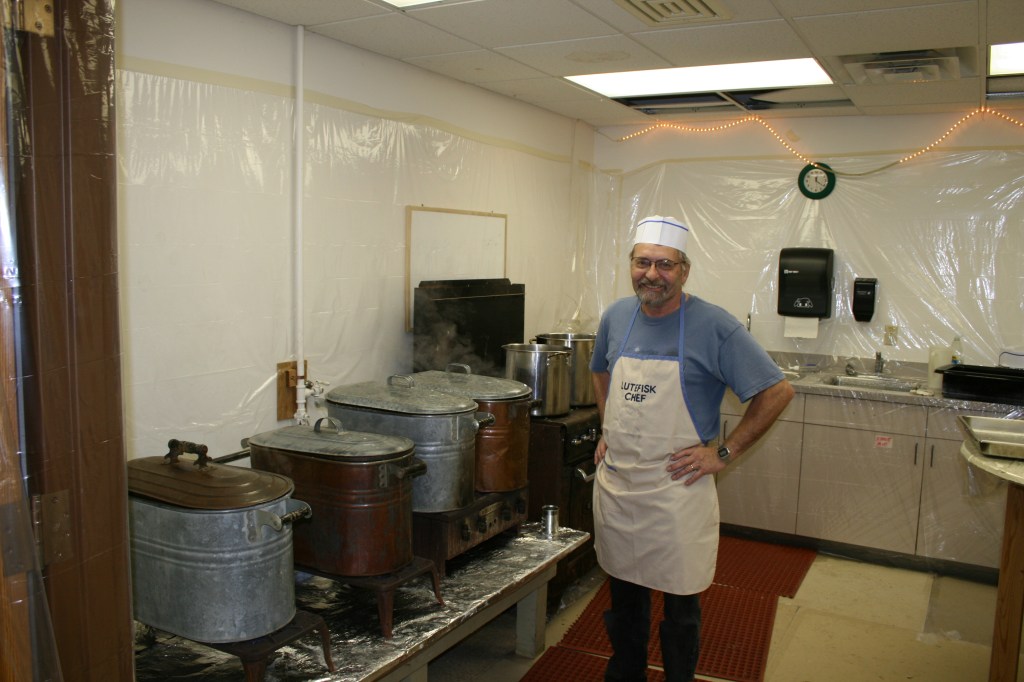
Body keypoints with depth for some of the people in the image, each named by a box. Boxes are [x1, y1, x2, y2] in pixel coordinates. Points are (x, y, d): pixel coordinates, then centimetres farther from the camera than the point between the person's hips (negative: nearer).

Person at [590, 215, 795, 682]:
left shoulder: (714, 326, -13)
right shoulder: (616, 316, 3)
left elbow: (777, 391, -11)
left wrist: (724, 453, -12)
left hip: (676, 490, -4)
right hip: (615, 483, 5)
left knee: (681, 603, 10)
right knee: (624, 598, 19)